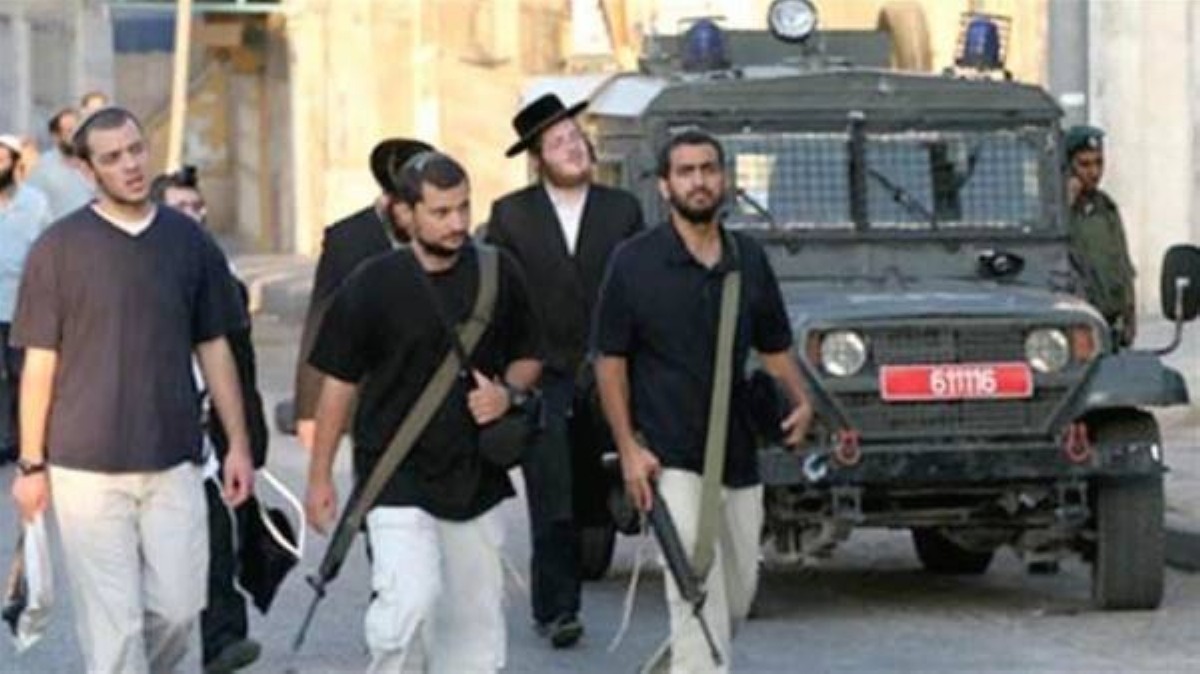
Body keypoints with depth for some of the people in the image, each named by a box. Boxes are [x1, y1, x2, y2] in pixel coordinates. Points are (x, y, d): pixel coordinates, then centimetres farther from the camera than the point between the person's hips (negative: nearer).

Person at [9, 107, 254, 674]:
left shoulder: (189, 242, 6)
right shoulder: (60, 247, -3)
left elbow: (214, 350, 12)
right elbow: (39, 362, 0)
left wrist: (238, 445, 8)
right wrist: (30, 464, -2)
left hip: (173, 462, 3)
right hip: (87, 466, -3)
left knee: (178, 607, 1)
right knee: (112, 622, -2)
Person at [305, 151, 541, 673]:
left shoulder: (498, 274, 2)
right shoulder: (372, 285, -7)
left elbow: (529, 357, 15)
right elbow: (339, 383, 0)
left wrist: (508, 392, -8)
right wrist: (320, 477, 1)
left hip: (474, 473, 4)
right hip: (396, 473, -4)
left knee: (474, 613, 8)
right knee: (411, 598, -20)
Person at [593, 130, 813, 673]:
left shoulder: (749, 259, 6)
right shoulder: (635, 262, -6)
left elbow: (773, 348, 15)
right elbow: (610, 360, -4)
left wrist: (800, 403, -3)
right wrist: (629, 448, -11)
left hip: (740, 457, 5)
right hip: (670, 460, -5)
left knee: (738, 593, 14)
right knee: (699, 593, -13)